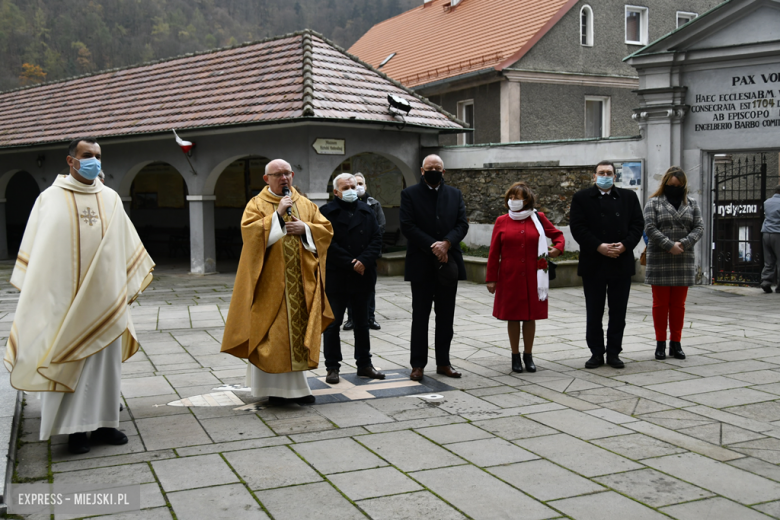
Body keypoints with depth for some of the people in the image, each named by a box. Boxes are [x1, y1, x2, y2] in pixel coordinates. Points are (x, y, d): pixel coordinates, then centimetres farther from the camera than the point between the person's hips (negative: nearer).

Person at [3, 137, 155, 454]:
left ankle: (102, 423, 15)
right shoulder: (52, 198, -1)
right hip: (66, 297, -3)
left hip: (105, 297, 4)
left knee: (105, 359, 6)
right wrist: (36, 292, -4)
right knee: (67, 362, 1)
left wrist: (131, 284, 14)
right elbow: (36, 249, -1)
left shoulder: (111, 199, 9)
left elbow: (127, 244, 15)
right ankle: (74, 428, 9)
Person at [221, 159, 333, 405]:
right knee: (273, 332, -4)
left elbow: (326, 230, 10)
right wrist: (278, 214, -16)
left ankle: (295, 386, 11)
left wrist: (305, 228, -8)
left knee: (298, 328, 4)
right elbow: (249, 231, -13)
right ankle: (275, 386, 5)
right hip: (270, 280, -3)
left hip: (301, 280, 4)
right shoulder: (257, 204, 3)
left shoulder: (305, 204, 15)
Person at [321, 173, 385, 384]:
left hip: (362, 276, 4)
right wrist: (350, 263, -17)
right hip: (336, 277, -4)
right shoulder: (327, 212, -5)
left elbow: (377, 239, 3)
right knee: (332, 323, 4)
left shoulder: (366, 211, 10)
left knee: (362, 323, 13)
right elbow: (328, 243, -13)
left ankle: (364, 364, 23)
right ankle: (332, 367, 12)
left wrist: (363, 261, -13)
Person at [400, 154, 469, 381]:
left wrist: (446, 244, -16)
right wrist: (433, 247, -16)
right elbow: (407, 226, -9)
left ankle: (443, 362, 17)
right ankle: (418, 364, 8)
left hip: (448, 263, 3)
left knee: (446, 317, 8)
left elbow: (462, 224, 3)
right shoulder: (410, 194, 1)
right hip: (422, 265, -3)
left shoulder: (455, 194, 11)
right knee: (420, 316, 2)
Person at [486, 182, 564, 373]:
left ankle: (528, 355, 20)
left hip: (533, 277, 0)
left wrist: (558, 248, -7)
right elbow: (494, 253, 3)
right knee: (512, 316, 4)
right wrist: (491, 278, 1)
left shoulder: (538, 218, 3)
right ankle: (515, 356, 16)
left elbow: (557, 234, 16)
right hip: (509, 278, 0)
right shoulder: (501, 221, 2)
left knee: (530, 316, 7)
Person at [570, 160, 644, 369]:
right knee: (594, 312, 4)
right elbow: (577, 227, -7)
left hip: (622, 263, 2)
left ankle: (614, 352, 15)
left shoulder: (629, 197, 11)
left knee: (618, 312, 6)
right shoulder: (581, 198, 3)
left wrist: (625, 245, -12)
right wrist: (599, 247, -17)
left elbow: (638, 224, 5)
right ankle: (596, 353, 13)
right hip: (593, 264, -2)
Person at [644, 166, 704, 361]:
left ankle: (676, 343, 15)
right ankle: (660, 343, 11)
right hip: (659, 261, -3)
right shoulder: (654, 203, 2)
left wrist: (683, 243, -13)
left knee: (678, 304, 7)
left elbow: (699, 228, 4)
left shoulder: (691, 204, 12)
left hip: (684, 261, 3)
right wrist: (669, 245, -17)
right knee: (660, 303, 3)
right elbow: (650, 228, -8)